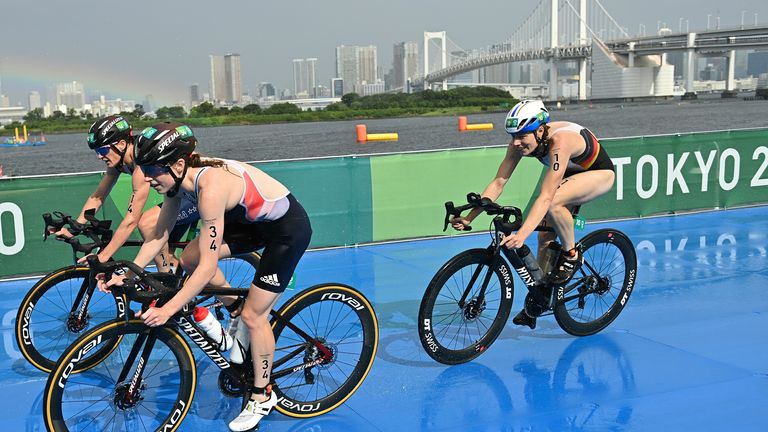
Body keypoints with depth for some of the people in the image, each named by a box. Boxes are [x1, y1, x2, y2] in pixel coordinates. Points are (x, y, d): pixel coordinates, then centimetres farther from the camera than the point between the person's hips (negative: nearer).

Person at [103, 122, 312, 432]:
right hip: (254, 219, 8)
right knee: (190, 258, -1)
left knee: (253, 315, -3)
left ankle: (262, 397, 15)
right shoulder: (180, 177, -10)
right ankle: (236, 310, 21)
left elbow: (208, 266, -33)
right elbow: (159, 233, 2)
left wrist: (168, 310, -29)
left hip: (288, 228, -8)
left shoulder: (211, 187, -35)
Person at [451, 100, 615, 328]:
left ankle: (571, 254, -11)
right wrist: (469, 217, -27)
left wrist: (521, 235, -54)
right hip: (572, 173, 7)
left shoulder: (559, 143, -40)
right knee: (545, 236, -2)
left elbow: (545, 197, -45)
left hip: (600, 172, -7)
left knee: (553, 203, -35)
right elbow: (498, 182, -18)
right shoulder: (521, 142, -20)